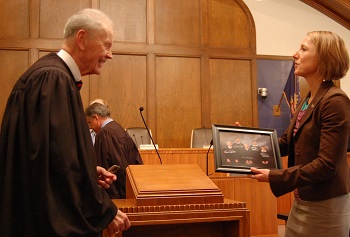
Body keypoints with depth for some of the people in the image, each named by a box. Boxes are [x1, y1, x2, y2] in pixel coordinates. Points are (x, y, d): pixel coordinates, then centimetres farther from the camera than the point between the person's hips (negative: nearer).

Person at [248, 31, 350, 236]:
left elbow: (327, 164, -23)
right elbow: (287, 143, 16)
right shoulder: (307, 100, 8)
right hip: (303, 202, 8)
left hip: (326, 206, -8)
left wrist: (275, 177, -23)